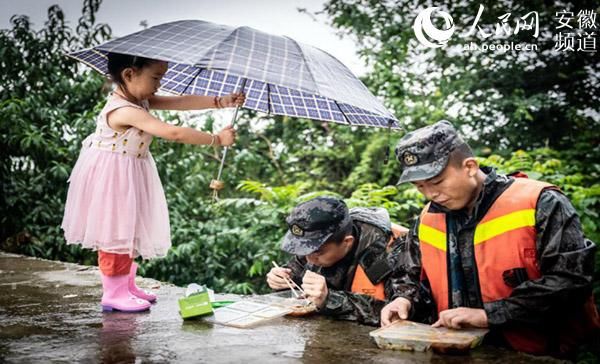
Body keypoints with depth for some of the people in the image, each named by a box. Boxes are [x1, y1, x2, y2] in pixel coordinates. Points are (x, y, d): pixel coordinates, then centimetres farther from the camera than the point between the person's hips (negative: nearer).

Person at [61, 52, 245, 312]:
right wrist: (216, 139, -28)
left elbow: (181, 102, -3)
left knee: (129, 231, 17)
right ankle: (114, 292, 11)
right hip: (112, 179, -10)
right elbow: (174, 134, -33)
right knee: (115, 232, -1)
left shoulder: (140, 100, 0)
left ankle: (126, 285, 29)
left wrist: (220, 102, -12)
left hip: (130, 177, 10)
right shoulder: (125, 111, -29)